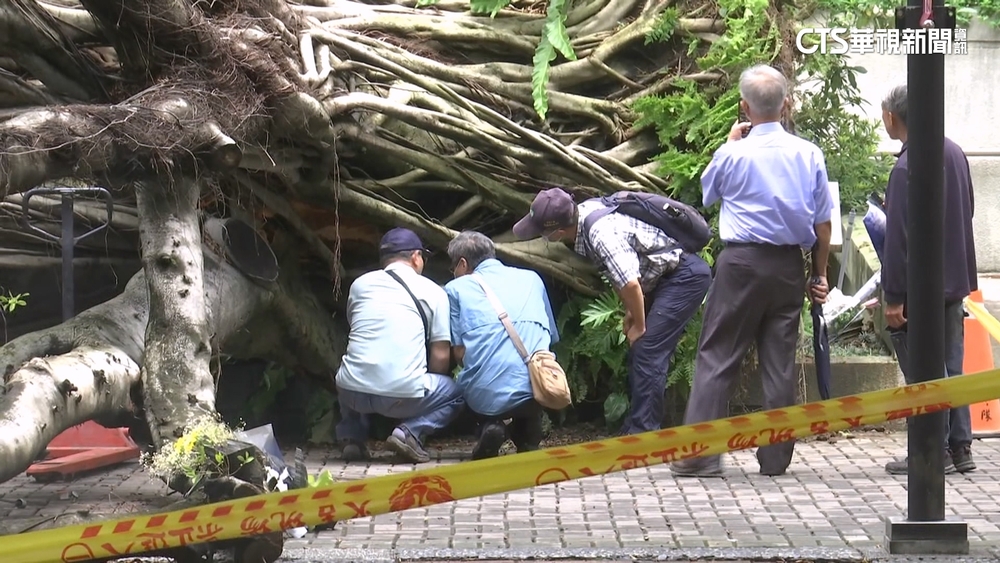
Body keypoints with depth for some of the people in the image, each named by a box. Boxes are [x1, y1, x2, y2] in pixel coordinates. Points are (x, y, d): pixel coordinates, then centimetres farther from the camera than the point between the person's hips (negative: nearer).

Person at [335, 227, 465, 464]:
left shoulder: (359, 284, 15)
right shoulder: (433, 292, 6)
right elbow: (440, 357, 4)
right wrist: (425, 387, 24)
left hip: (352, 392, 4)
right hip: (403, 396, -4)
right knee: (456, 392, 22)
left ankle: (352, 436, 16)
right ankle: (410, 433, -2)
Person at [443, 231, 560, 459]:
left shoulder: (456, 288, 14)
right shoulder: (532, 279, 23)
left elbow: (459, 353, 8)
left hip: (484, 397, -2)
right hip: (534, 393, 2)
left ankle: (489, 426, 3)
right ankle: (528, 438, 14)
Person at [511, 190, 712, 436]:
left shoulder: (602, 233, -30)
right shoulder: (586, 211, -2)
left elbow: (630, 284, -33)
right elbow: (617, 271, 11)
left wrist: (638, 326, -16)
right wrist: (629, 312, 11)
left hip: (685, 275, -10)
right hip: (668, 275, 10)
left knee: (647, 353, -15)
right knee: (638, 351, 12)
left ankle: (642, 435, -12)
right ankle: (635, 428, 19)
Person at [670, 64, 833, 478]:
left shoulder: (733, 154, -9)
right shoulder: (809, 154, 1)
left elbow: (707, 192, 12)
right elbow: (823, 224, 5)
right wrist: (820, 275, 15)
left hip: (742, 262, -3)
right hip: (789, 265, 3)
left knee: (717, 356, 1)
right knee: (780, 360, 8)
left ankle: (699, 454, -4)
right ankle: (776, 457, 12)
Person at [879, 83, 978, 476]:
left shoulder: (907, 167, -20)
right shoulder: (955, 153, 7)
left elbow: (898, 236, -21)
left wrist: (894, 295, -18)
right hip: (955, 278, 8)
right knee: (951, 366, 14)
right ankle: (960, 447, 18)